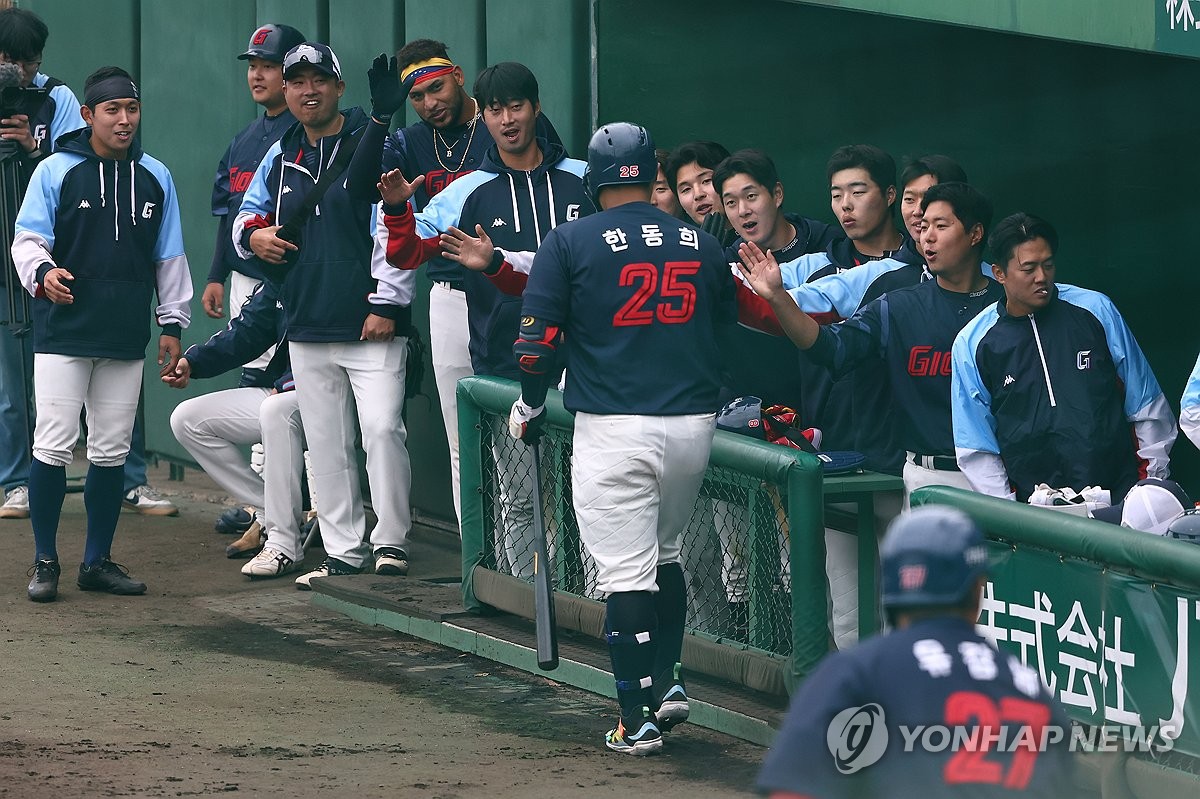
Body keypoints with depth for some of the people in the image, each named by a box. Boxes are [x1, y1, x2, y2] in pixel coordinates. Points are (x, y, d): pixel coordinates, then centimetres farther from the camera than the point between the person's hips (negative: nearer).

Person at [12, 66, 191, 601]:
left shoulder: (155, 178, 11)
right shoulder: (55, 172, 0)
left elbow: (169, 258, 16)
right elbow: (27, 240, -3)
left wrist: (172, 323, 13)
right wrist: (42, 273, -24)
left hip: (126, 337, 4)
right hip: (64, 333, -4)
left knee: (112, 452, 7)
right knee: (53, 446, -8)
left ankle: (98, 560, 16)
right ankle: (45, 562, 1)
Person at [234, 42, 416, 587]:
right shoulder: (279, 159, 15)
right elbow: (247, 217, 28)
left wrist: (387, 303, -15)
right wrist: (252, 236, 3)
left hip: (369, 327, -6)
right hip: (307, 331, 6)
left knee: (381, 429, -15)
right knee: (327, 446, 7)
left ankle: (391, 540, -4)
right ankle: (344, 551, 13)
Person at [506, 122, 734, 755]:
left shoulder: (570, 244, -3)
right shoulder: (701, 247, 8)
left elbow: (538, 338, -3)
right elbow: (725, 329, 17)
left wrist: (529, 407, 13)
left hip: (612, 429, -4)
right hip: (693, 425, 4)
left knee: (626, 574, -2)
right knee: (664, 554, 23)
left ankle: (637, 719, -2)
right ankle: (666, 681, 14)